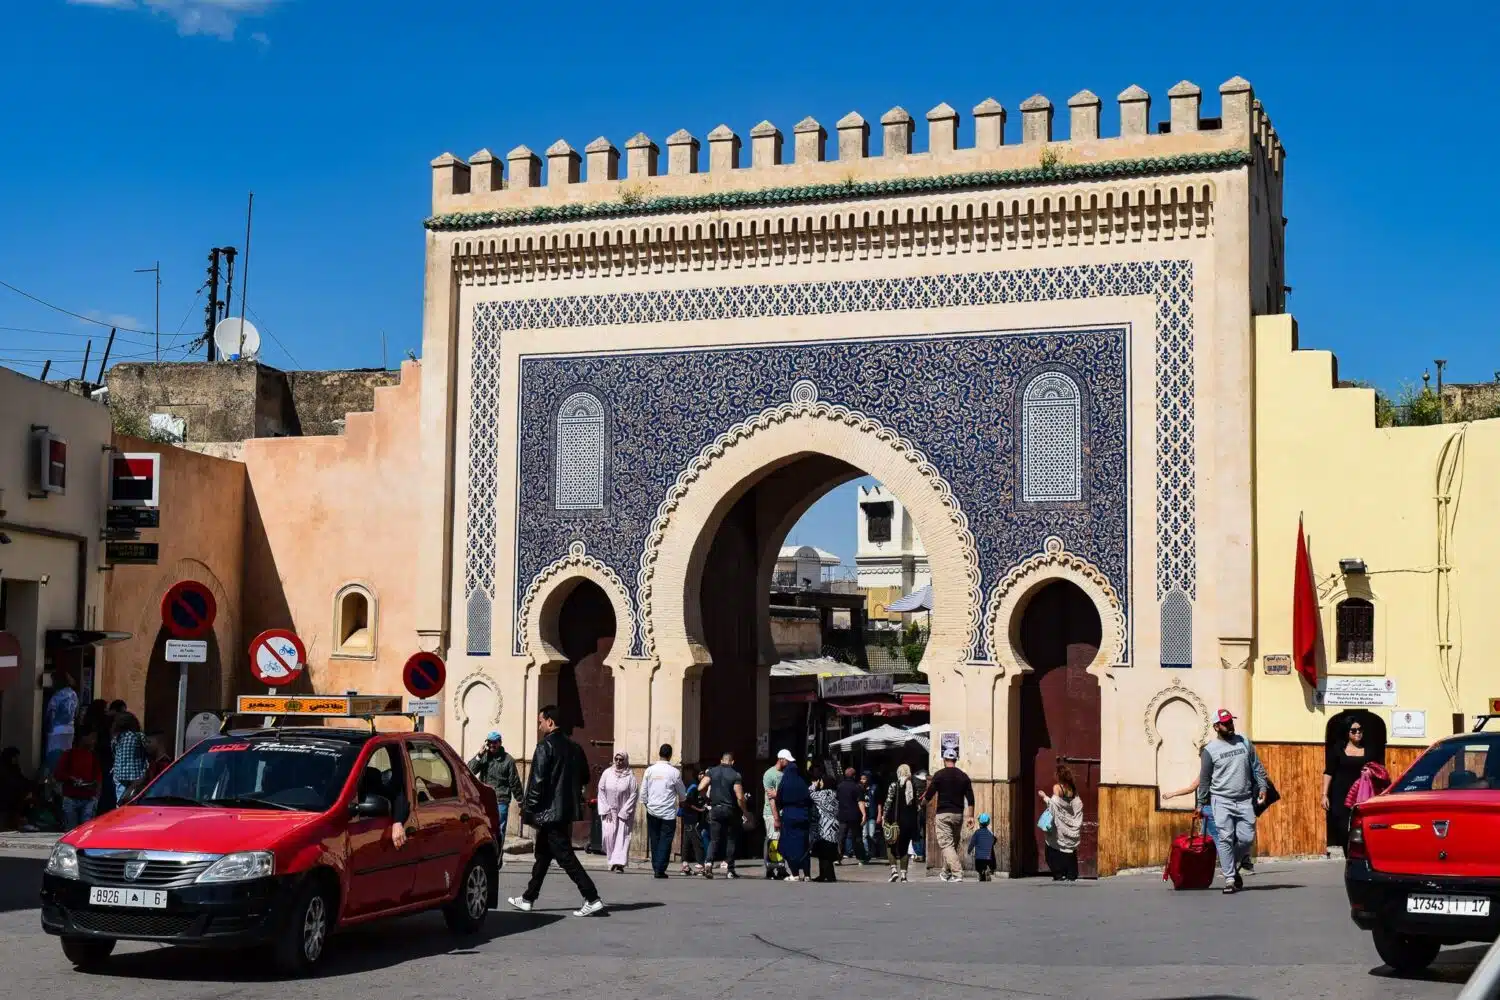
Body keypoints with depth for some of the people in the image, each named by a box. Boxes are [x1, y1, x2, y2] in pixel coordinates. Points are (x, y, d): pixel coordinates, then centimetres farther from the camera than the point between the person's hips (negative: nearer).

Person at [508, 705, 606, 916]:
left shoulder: (545, 747, -14)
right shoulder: (574, 747, 9)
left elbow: (536, 782, -17)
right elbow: (584, 777, 15)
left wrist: (528, 812, -12)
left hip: (549, 811, -9)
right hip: (567, 811, 9)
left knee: (565, 856, -7)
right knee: (543, 854, 18)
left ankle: (592, 899, -12)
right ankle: (528, 899, 26)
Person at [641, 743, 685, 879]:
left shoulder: (649, 770, 0)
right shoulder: (674, 772, -8)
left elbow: (643, 793, 4)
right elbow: (682, 794, 3)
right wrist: (680, 802, 24)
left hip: (652, 811, 3)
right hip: (669, 812, -3)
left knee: (654, 841, 12)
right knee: (665, 841, -1)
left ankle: (656, 868, 13)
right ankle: (660, 870, -8)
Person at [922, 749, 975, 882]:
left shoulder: (939, 775, -5)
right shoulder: (963, 776, 8)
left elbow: (929, 795, -3)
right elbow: (970, 798, 5)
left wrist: (923, 804, 16)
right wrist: (970, 816, 9)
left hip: (943, 814, -5)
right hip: (958, 815, 5)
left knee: (946, 844, -8)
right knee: (954, 844, 16)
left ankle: (957, 874, -21)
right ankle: (946, 873, 26)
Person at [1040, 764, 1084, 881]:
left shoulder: (1057, 787, -10)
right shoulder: (1072, 788, 7)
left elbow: (1054, 803, -17)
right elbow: (1078, 805, 7)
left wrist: (1044, 797, -3)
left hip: (1060, 825, -6)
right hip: (1071, 824, 6)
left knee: (1055, 851, 1)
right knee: (1071, 851, 11)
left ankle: (1059, 875, -6)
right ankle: (1071, 875, 7)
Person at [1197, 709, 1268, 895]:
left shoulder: (1244, 742, 9)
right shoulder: (1210, 750, -1)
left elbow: (1256, 767, 14)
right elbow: (1204, 779, 4)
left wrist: (1262, 787, 3)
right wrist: (1201, 803, 4)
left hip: (1245, 800, 3)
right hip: (1222, 800, -3)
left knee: (1247, 838, -1)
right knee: (1225, 839, -9)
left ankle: (1232, 867, 24)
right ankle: (1230, 879, -5)